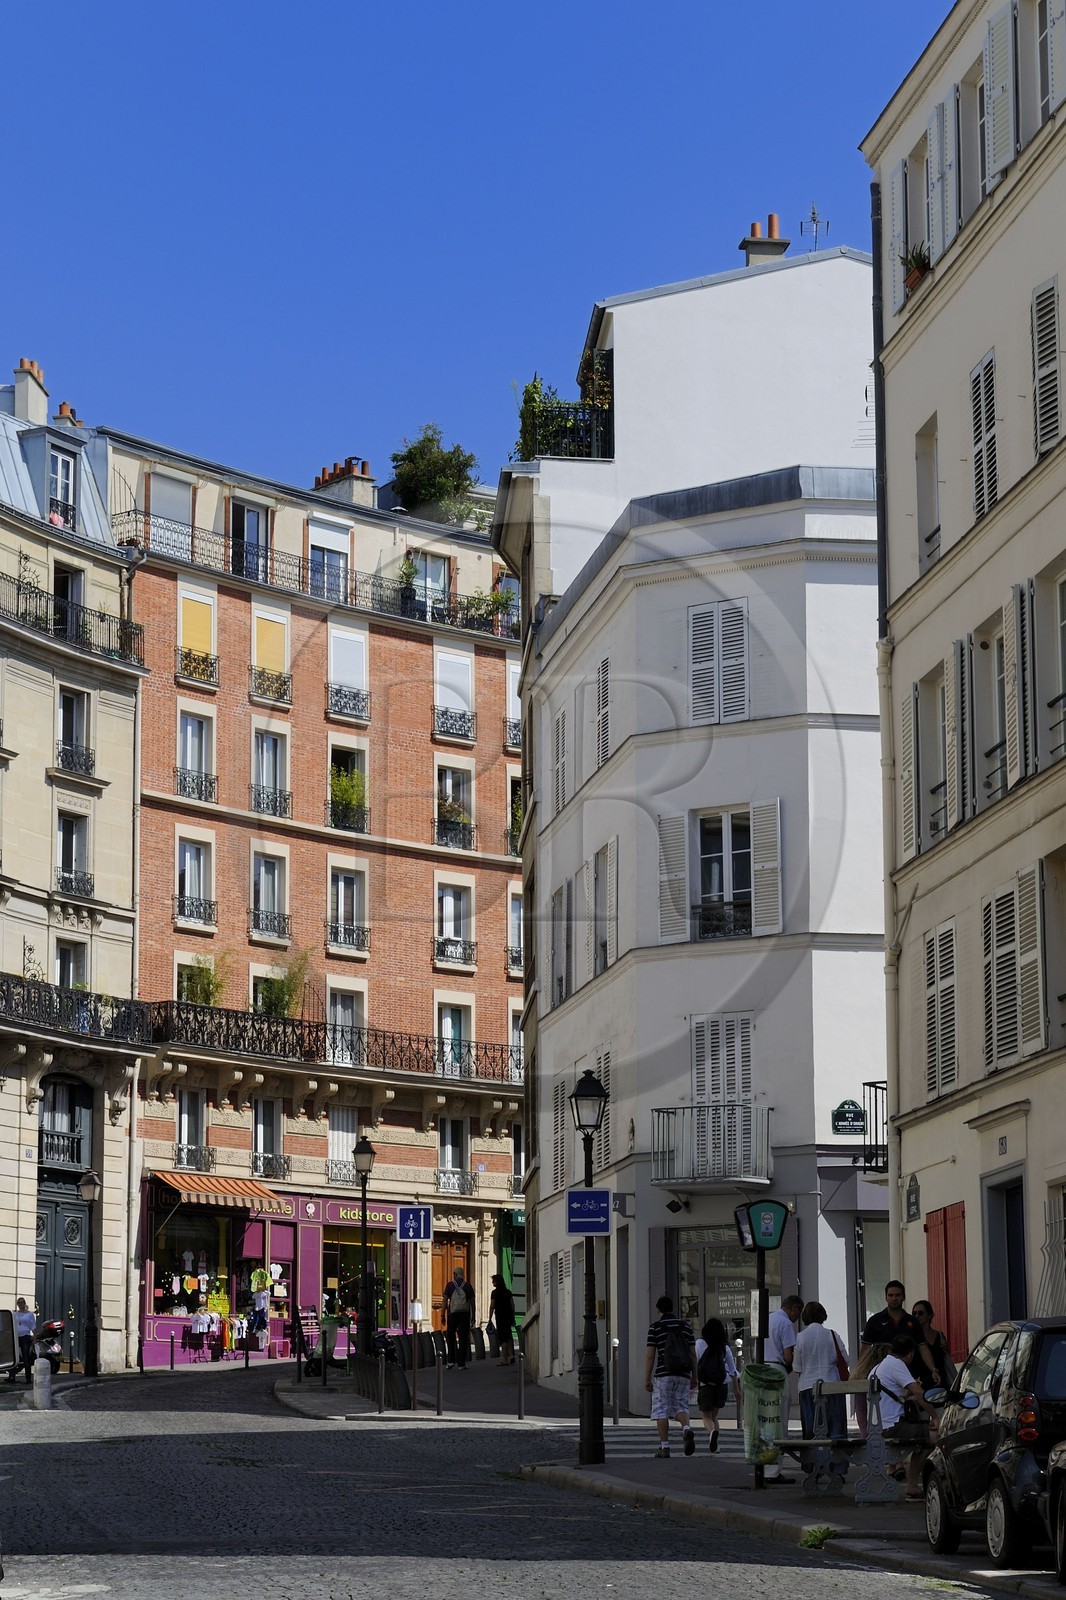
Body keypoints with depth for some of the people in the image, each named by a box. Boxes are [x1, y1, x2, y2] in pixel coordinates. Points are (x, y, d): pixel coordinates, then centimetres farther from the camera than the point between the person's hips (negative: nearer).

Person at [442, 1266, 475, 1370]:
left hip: (452, 1314, 0)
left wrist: (443, 1315, -1)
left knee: (451, 1336, 17)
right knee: (463, 1339, 3)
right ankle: (461, 1364, 1)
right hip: (464, 1314, 0)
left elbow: (445, 1301, -5)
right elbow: (472, 1302, 3)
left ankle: (451, 1360, 9)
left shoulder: (450, 1285, -1)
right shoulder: (468, 1286, 2)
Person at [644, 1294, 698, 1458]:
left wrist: (647, 1378, 0)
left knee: (661, 1411, 3)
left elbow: (649, 1355, -5)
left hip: (663, 1375, -3)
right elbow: (693, 1354, 8)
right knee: (681, 1406, 14)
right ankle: (686, 1429, -16)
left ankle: (664, 1447, 0)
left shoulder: (655, 1327, -2)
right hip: (683, 1375, 3)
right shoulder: (686, 1326, 8)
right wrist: (694, 1376, 14)